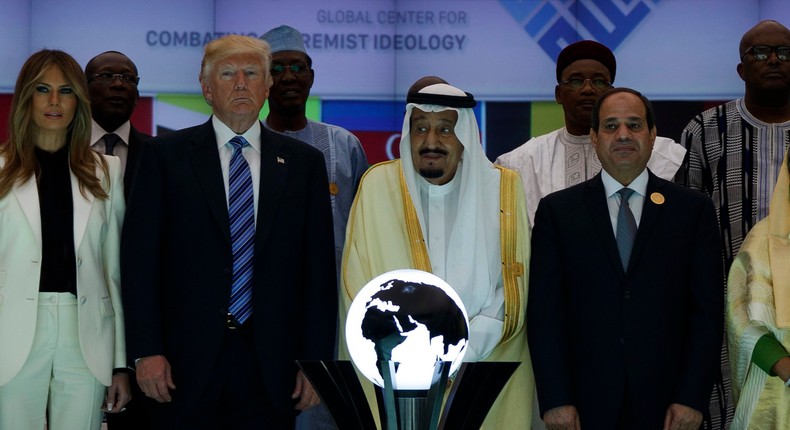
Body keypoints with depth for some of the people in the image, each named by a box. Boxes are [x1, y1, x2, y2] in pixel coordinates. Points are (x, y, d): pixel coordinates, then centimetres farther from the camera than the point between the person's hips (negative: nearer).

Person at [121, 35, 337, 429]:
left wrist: (315, 361, 1)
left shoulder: (304, 163, 9)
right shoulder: (165, 156, 4)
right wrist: (146, 351, -7)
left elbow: (319, 268, 7)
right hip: (186, 362, -1)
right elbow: (139, 258, 0)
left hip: (271, 364, 1)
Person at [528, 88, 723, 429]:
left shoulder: (693, 209, 5)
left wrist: (692, 399, -6)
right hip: (585, 402, 0)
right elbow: (544, 309, 0)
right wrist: (555, 400, -7)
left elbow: (707, 308, 2)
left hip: (666, 403, 0)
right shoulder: (557, 211, 5)